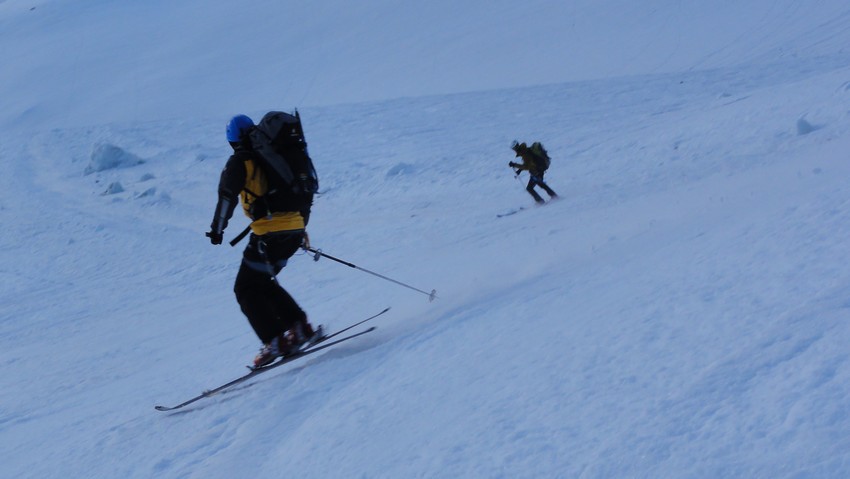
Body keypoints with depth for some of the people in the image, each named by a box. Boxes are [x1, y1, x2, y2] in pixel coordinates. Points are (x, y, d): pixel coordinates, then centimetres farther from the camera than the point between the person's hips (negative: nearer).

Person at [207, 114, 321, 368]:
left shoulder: (241, 160, -1)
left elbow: (227, 194, -14)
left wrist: (217, 228, -8)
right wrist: (302, 225, 33)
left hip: (269, 233, -7)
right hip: (295, 230, 7)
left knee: (246, 288, 4)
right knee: (263, 283, 23)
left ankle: (275, 341, -7)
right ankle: (300, 327, 16)